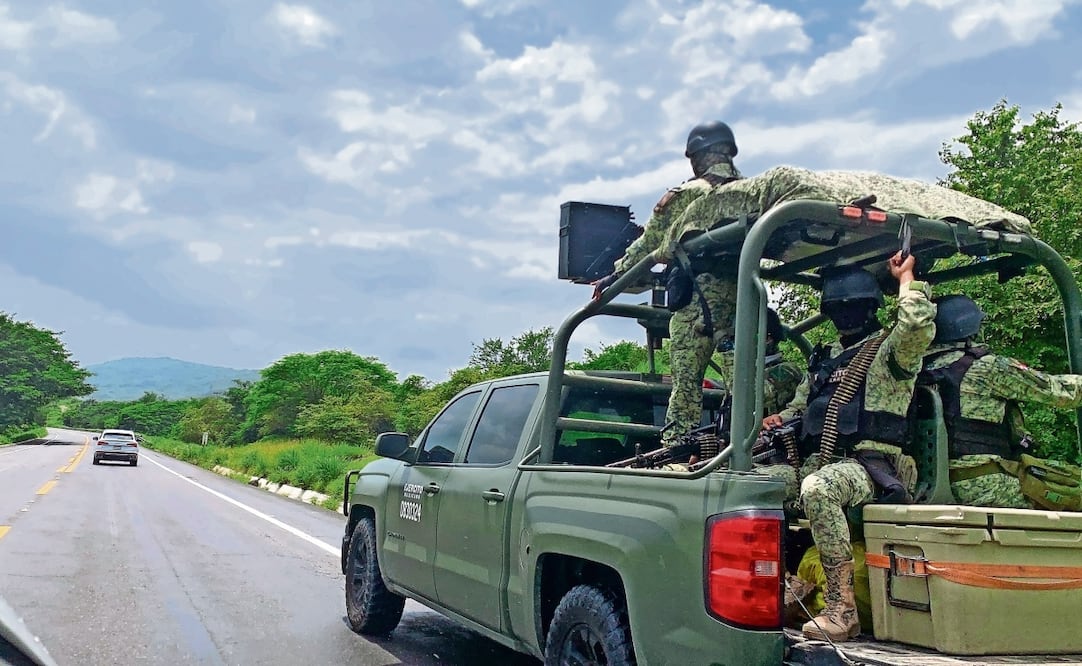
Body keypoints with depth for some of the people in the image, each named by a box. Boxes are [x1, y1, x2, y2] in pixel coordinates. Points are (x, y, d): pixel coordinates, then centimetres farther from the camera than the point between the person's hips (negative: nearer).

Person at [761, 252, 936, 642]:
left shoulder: (889, 350, 1)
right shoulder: (825, 358, 23)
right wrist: (777, 420, 6)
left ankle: (842, 610, -32)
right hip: (818, 463, 8)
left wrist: (906, 277, -7)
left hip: (870, 467, -8)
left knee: (817, 489, -38)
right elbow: (799, 405, 29)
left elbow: (919, 326, -23)